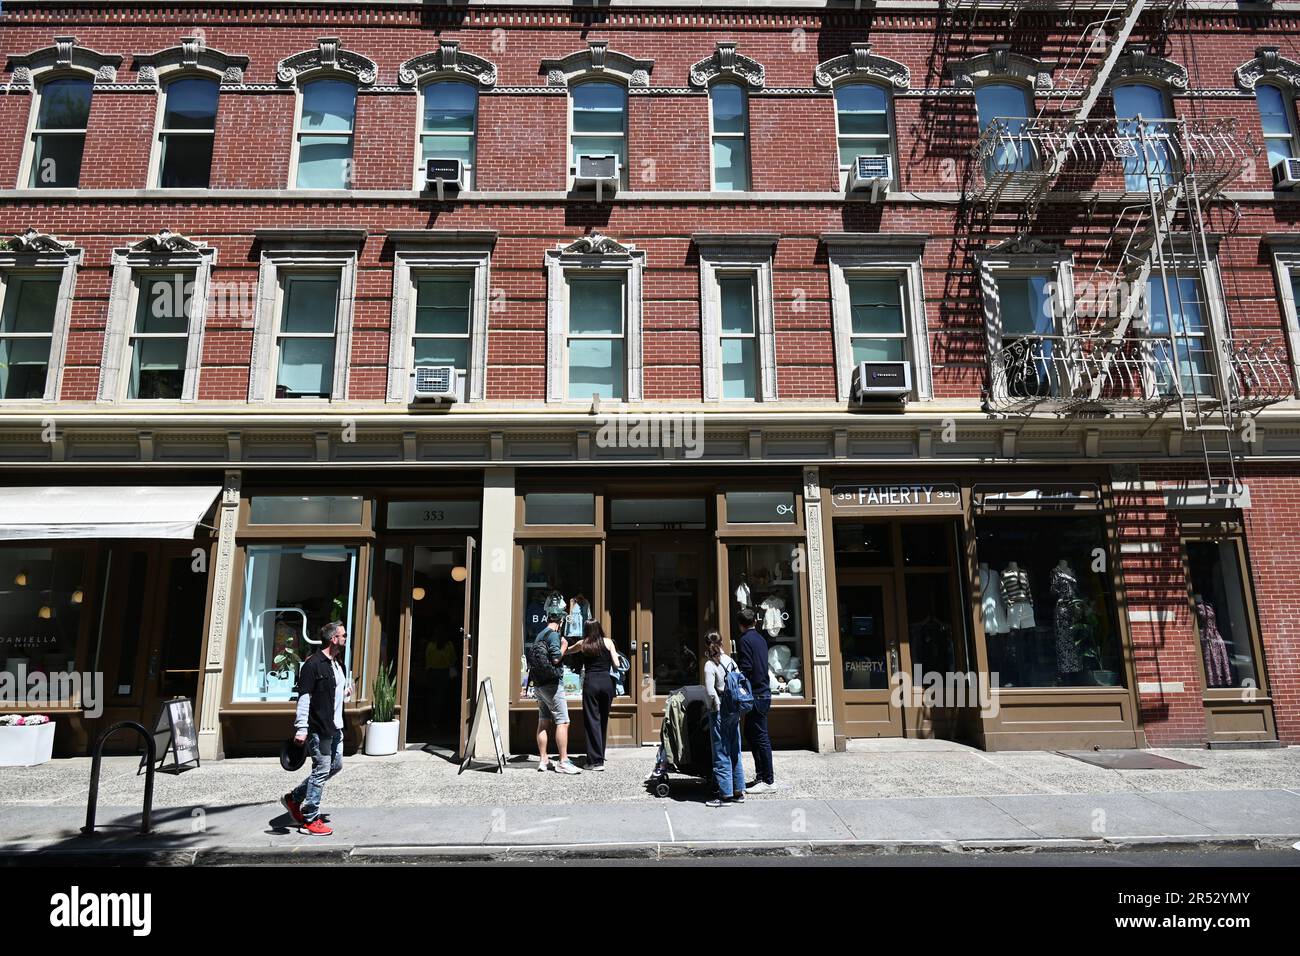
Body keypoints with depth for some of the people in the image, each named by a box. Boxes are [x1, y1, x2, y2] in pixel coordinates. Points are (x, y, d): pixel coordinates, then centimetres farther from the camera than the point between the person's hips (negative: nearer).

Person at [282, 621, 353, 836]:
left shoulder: (337, 663, 13)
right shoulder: (313, 664, -15)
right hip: (318, 728, -10)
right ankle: (310, 820, 11)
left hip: (335, 727, 10)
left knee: (335, 765, 17)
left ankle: (293, 798, 29)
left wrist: (346, 693, 10)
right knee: (321, 770, -3)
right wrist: (301, 728, -23)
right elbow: (304, 698, -19)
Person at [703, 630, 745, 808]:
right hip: (734, 710, 7)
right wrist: (736, 704, 11)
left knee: (721, 754, 2)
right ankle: (738, 792, 22)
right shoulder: (730, 661, 5)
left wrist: (714, 707, -6)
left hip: (720, 712, -7)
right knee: (735, 752, 15)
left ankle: (725, 795, 8)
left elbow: (711, 692, -22)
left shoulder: (710, 665, -13)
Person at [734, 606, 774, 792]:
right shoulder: (761, 639, 14)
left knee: (760, 737, -3)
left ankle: (768, 780, 3)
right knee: (750, 734, 17)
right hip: (764, 691, 9)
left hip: (755, 695, -9)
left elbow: (745, 669, -19)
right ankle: (761, 773, 23)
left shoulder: (744, 640, -12)